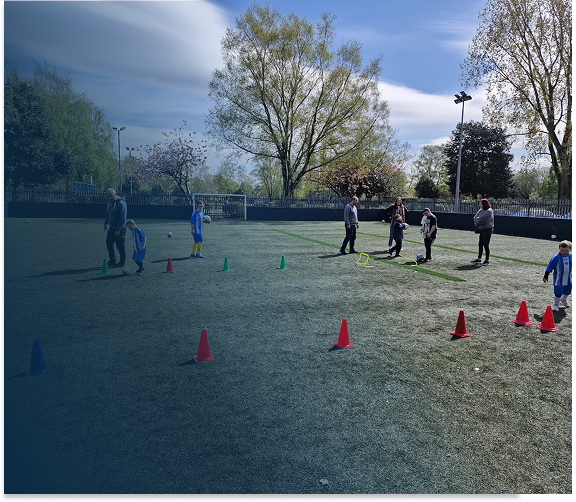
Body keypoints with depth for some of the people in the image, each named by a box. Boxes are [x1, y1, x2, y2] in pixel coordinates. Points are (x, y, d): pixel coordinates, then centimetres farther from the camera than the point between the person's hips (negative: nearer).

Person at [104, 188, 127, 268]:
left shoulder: (121, 203, -17)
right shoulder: (110, 202, 9)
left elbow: (123, 218, -20)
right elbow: (107, 214, 22)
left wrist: (118, 229, -22)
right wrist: (106, 224, 12)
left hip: (120, 229, -8)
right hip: (112, 228, 8)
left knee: (120, 246, 0)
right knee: (109, 243, 11)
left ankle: (122, 262, 14)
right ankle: (112, 260, 23)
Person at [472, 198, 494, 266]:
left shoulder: (489, 211, -15)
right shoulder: (481, 210, 12)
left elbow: (481, 219, -21)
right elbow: (475, 217, 8)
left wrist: (477, 221, -3)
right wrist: (477, 220, -11)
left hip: (487, 230, -8)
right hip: (481, 230, 9)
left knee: (486, 245, -5)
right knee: (480, 244, 12)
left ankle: (487, 260, 2)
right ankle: (479, 259, 20)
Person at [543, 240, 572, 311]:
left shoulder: (572, 257, -7)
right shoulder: (556, 258, -17)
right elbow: (549, 268, -9)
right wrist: (545, 276, -6)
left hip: (568, 278, 4)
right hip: (558, 278, -4)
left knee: (568, 291, 19)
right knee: (558, 292, -2)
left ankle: (563, 300, 48)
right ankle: (556, 304, 17)